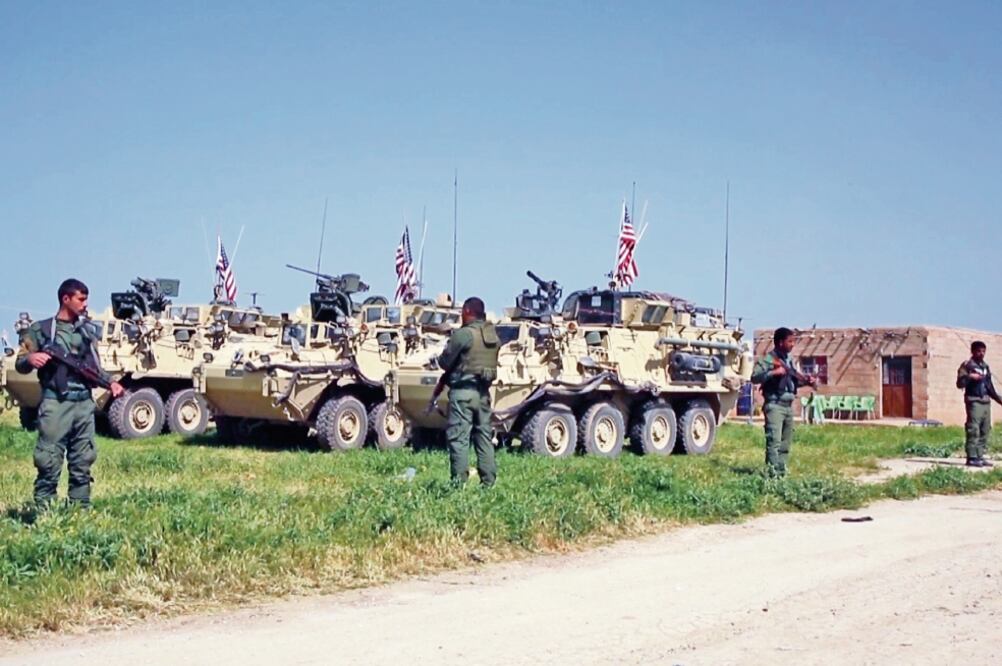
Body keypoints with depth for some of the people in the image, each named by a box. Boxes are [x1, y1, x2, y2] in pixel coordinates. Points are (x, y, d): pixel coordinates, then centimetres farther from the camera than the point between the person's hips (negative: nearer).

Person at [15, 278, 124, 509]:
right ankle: (43, 511, -4)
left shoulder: (87, 331, 15)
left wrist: (111, 382, 3)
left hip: (85, 403, 5)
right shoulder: (41, 330, 1)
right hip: (56, 404, -5)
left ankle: (81, 510, 17)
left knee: (82, 464, 10)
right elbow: (20, 364, 0)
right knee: (49, 464, -8)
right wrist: (30, 359, -22)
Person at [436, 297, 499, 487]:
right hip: (484, 391, 7)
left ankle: (459, 480, -6)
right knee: (484, 435, 13)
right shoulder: (493, 335, 8)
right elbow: (492, 363, 13)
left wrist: (441, 357, 14)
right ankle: (489, 480, 14)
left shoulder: (463, 334, -12)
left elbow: (445, 362, -8)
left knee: (459, 437, -4)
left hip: (463, 390, -7)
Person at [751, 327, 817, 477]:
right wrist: (773, 372, -27)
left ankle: (781, 472, 18)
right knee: (774, 441, -14)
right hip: (774, 405, -8)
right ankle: (772, 473, -14)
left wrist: (806, 381, 5)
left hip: (788, 406, 9)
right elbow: (754, 377, -18)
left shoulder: (789, 360, 15)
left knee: (786, 442, 12)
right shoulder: (768, 359, -10)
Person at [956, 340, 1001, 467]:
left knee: (985, 431, 6)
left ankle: (980, 456, 10)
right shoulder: (967, 366, -2)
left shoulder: (985, 367, 20)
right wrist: (969, 377, -24)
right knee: (973, 430, -11)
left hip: (986, 402, 7)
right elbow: (960, 384, -9)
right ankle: (972, 458, -10)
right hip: (974, 401, -7)